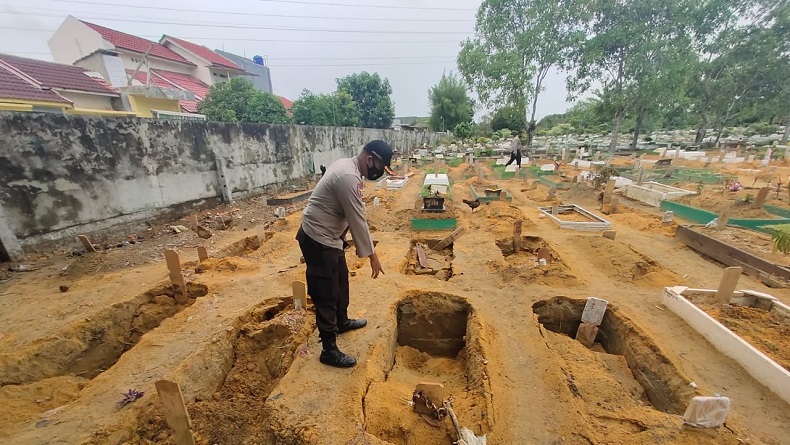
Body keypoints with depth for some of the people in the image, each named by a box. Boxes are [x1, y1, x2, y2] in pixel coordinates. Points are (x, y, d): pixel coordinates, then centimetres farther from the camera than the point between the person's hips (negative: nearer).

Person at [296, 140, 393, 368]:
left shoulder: (346, 166, 8)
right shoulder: (349, 178, -26)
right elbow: (358, 220, -23)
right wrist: (371, 254, -14)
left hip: (328, 236, 11)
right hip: (318, 240, -10)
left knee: (341, 281, 23)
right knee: (326, 294, 0)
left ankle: (342, 322, 45)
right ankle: (329, 350, 17)